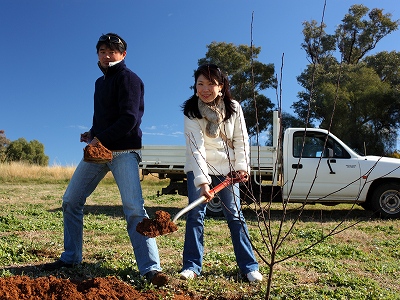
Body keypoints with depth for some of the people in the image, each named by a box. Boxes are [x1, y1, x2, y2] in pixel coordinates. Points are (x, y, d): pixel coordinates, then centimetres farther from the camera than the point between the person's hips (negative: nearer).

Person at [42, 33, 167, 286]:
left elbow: (130, 118, -18)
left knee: (134, 208, -17)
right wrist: (92, 134, 8)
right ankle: (71, 257, 23)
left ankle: (151, 268, -14)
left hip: (123, 152, -8)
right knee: (71, 201, 9)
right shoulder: (100, 82, 20)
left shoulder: (128, 78, -6)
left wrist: (101, 138, -15)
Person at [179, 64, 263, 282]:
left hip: (227, 167, 2)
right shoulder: (191, 112, -17)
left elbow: (241, 139, 0)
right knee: (195, 214, -5)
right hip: (198, 168, -1)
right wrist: (202, 181, -34)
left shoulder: (234, 108, -8)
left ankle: (249, 266, 9)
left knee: (235, 214, 2)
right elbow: (196, 148, -26)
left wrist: (241, 166, -11)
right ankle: (192, 265, 6)